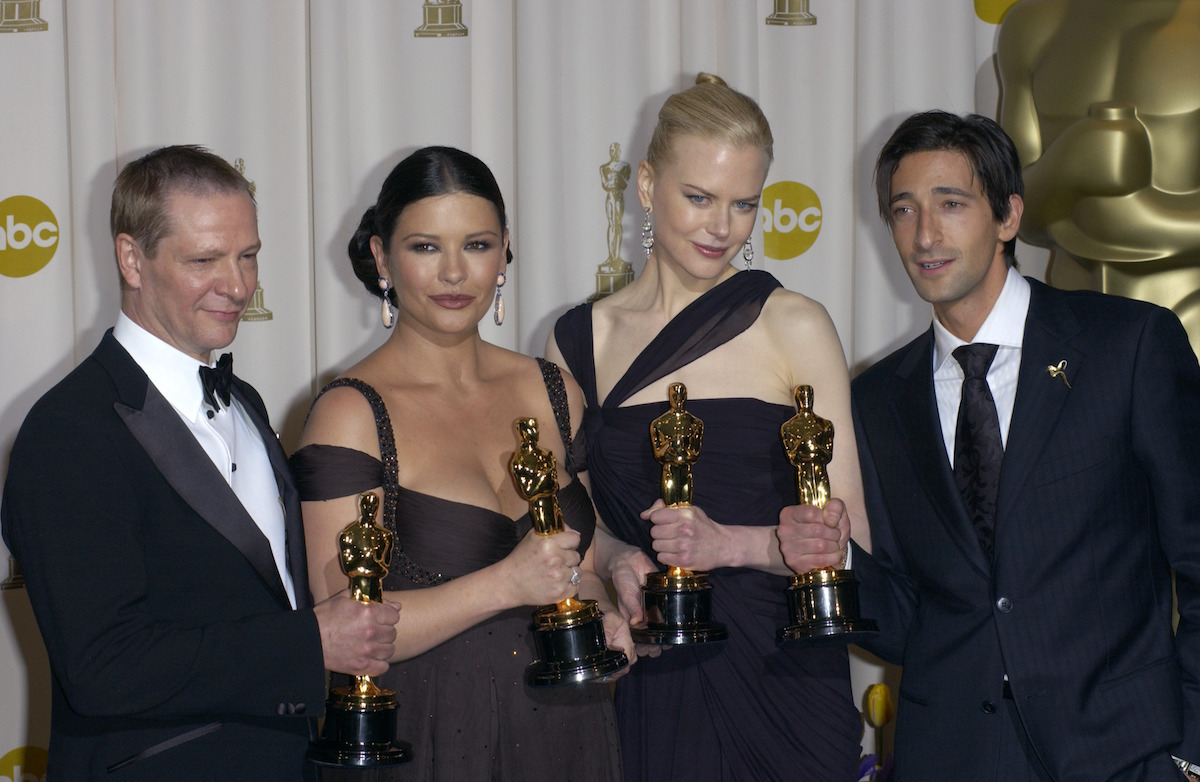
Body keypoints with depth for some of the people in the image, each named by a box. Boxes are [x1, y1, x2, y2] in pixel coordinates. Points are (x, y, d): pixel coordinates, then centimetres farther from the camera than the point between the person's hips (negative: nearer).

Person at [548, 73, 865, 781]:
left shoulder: (794, 326, -4)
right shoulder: (580, 340, 4)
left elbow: (847, 537, -4)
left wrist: (731, 543, -21)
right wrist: (618, 559, -7)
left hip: (782, 689, -1)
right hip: (650, 691, 2)